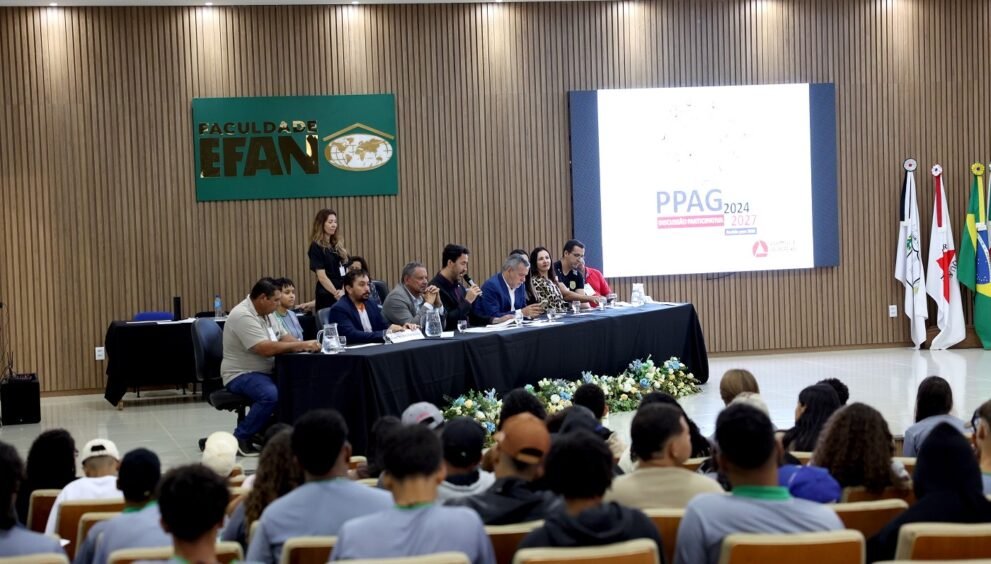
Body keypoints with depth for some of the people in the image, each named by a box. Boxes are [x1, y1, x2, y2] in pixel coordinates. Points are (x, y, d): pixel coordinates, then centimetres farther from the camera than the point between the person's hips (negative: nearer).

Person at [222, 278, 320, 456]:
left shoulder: (265, 313, 10)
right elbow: (266, 349, -28)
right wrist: (301, 345, -22)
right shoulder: (243, 316, -21)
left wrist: (305, 346, -7)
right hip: (241, 375, -9)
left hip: (264, 372, 9)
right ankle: (240, 439, -17)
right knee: (270, 395, -34)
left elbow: (283, 337, 14)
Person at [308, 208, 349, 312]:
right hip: (327, 295, -6)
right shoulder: (316, 247, -5)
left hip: (342, 294, 6)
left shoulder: (337, 245, 15)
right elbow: (322, 277, -12)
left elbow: (345, 272, 9)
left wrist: (344, 291, -8)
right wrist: (336, 293, -14)